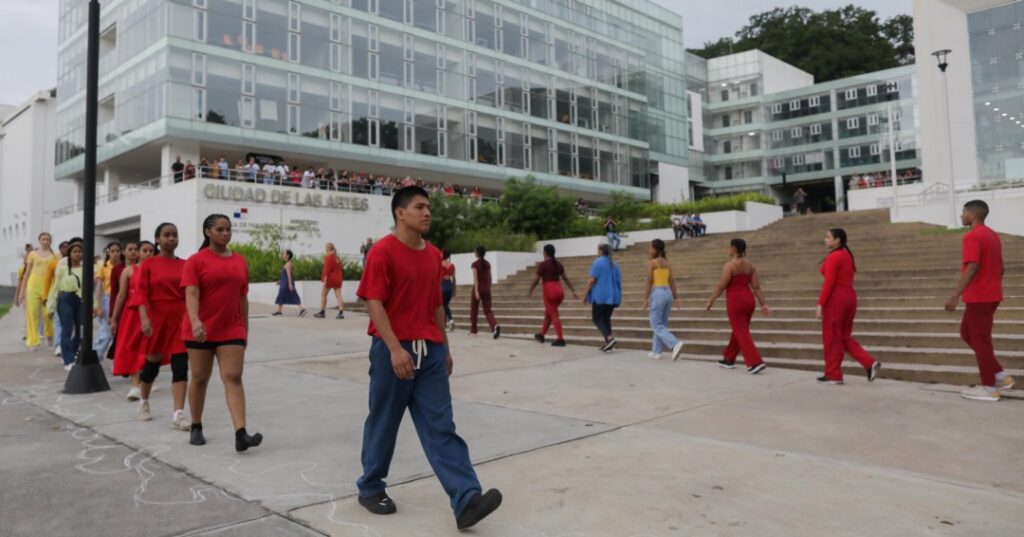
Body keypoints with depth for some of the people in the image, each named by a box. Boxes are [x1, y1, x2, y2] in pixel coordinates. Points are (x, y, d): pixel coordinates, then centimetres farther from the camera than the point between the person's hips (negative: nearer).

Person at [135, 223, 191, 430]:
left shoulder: (185, 265, 6)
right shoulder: (148, 264, -2)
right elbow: (142, 293, -9)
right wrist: (144, 318, -21)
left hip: (180, 320, 2)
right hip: (157, 320, -2)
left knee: (181, 366, -7)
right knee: (152, 363, 13)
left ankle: (178, 414, -8)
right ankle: (143, 402, 38)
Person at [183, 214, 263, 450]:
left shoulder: (240, 261, 8)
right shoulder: (196, 260, -5)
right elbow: (191, 293, -17)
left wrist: (245, 328, 14)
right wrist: (195, 321, -32)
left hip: (232, 330, 3)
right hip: (201, 331, -3)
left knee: (233, 378, -6)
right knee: (200, 378, 10)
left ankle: (241, 434, -14)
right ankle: (196, 428, 28)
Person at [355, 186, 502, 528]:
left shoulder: (433, 254, 12)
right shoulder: (383, 251, -9)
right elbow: (373, 302, -15)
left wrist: (444, 347, 17)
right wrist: (395, 349, -22)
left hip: (430, 351, 6)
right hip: (394, 350, -5)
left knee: (441, 427, 0)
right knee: (383, 423, 9)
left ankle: (466, 500, -3)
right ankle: (370, 489, 29)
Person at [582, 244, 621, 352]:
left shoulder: (598, 262, -8)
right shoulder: (614, 265, 11)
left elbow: (592, 280, -15)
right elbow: (618, 282, 14)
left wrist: (585, 294, -8)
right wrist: (617, 297, 23)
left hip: (600, 296, -6)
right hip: (612, 296, 6)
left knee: (597, 318, 1)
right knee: (606, 318, 15)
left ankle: (609, 338, -17)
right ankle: (608, 343, 10)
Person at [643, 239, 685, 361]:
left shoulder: (651, 262, -8)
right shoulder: (667, 263, 12)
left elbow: (649, 282, -12)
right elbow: (672, 281, 9)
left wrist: (645, 299, -10)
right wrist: (676, 297, 8)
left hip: (657, 294, -7)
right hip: (667, 293, 7)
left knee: (657, 326, -3)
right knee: (661, 324, 14)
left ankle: (676, 344, -22)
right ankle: (656, 352, 17)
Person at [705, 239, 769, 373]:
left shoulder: (729, 265, -13)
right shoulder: (750, 265, 8)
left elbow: (721, 286, -13)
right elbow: (756, 287, 6)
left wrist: (711, 300, -2)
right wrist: (763, 304, 6)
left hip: (735, 301, -8)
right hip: (748, 300, 8)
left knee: (741, 333, -4)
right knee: (738, 331, 17)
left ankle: (756, 362, -12)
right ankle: (729, 359, 29)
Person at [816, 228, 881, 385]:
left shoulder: (832, 257, -14)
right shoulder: (847, 255, 15)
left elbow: (829, 283, -19)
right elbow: (846, 279, 17)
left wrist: (820, 304, -18)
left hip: (835, 299, -9)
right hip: (849, 297, 9)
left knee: (832, 338, 2)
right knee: (844, 337, 16)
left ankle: (833, 375, 9)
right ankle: (870, 363, 3)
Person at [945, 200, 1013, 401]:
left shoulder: (972, 236, -15)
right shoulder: (992, 235, 14)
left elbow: (972, 268, -24)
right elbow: (1000, 267, 17)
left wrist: (955, 295, -24)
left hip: (978, 297, -9)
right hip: (990, 295, 9)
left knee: (980, 340, -1)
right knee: (967, 333, 18)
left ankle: (989, 387, 6)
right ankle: (1000, 376, 18)